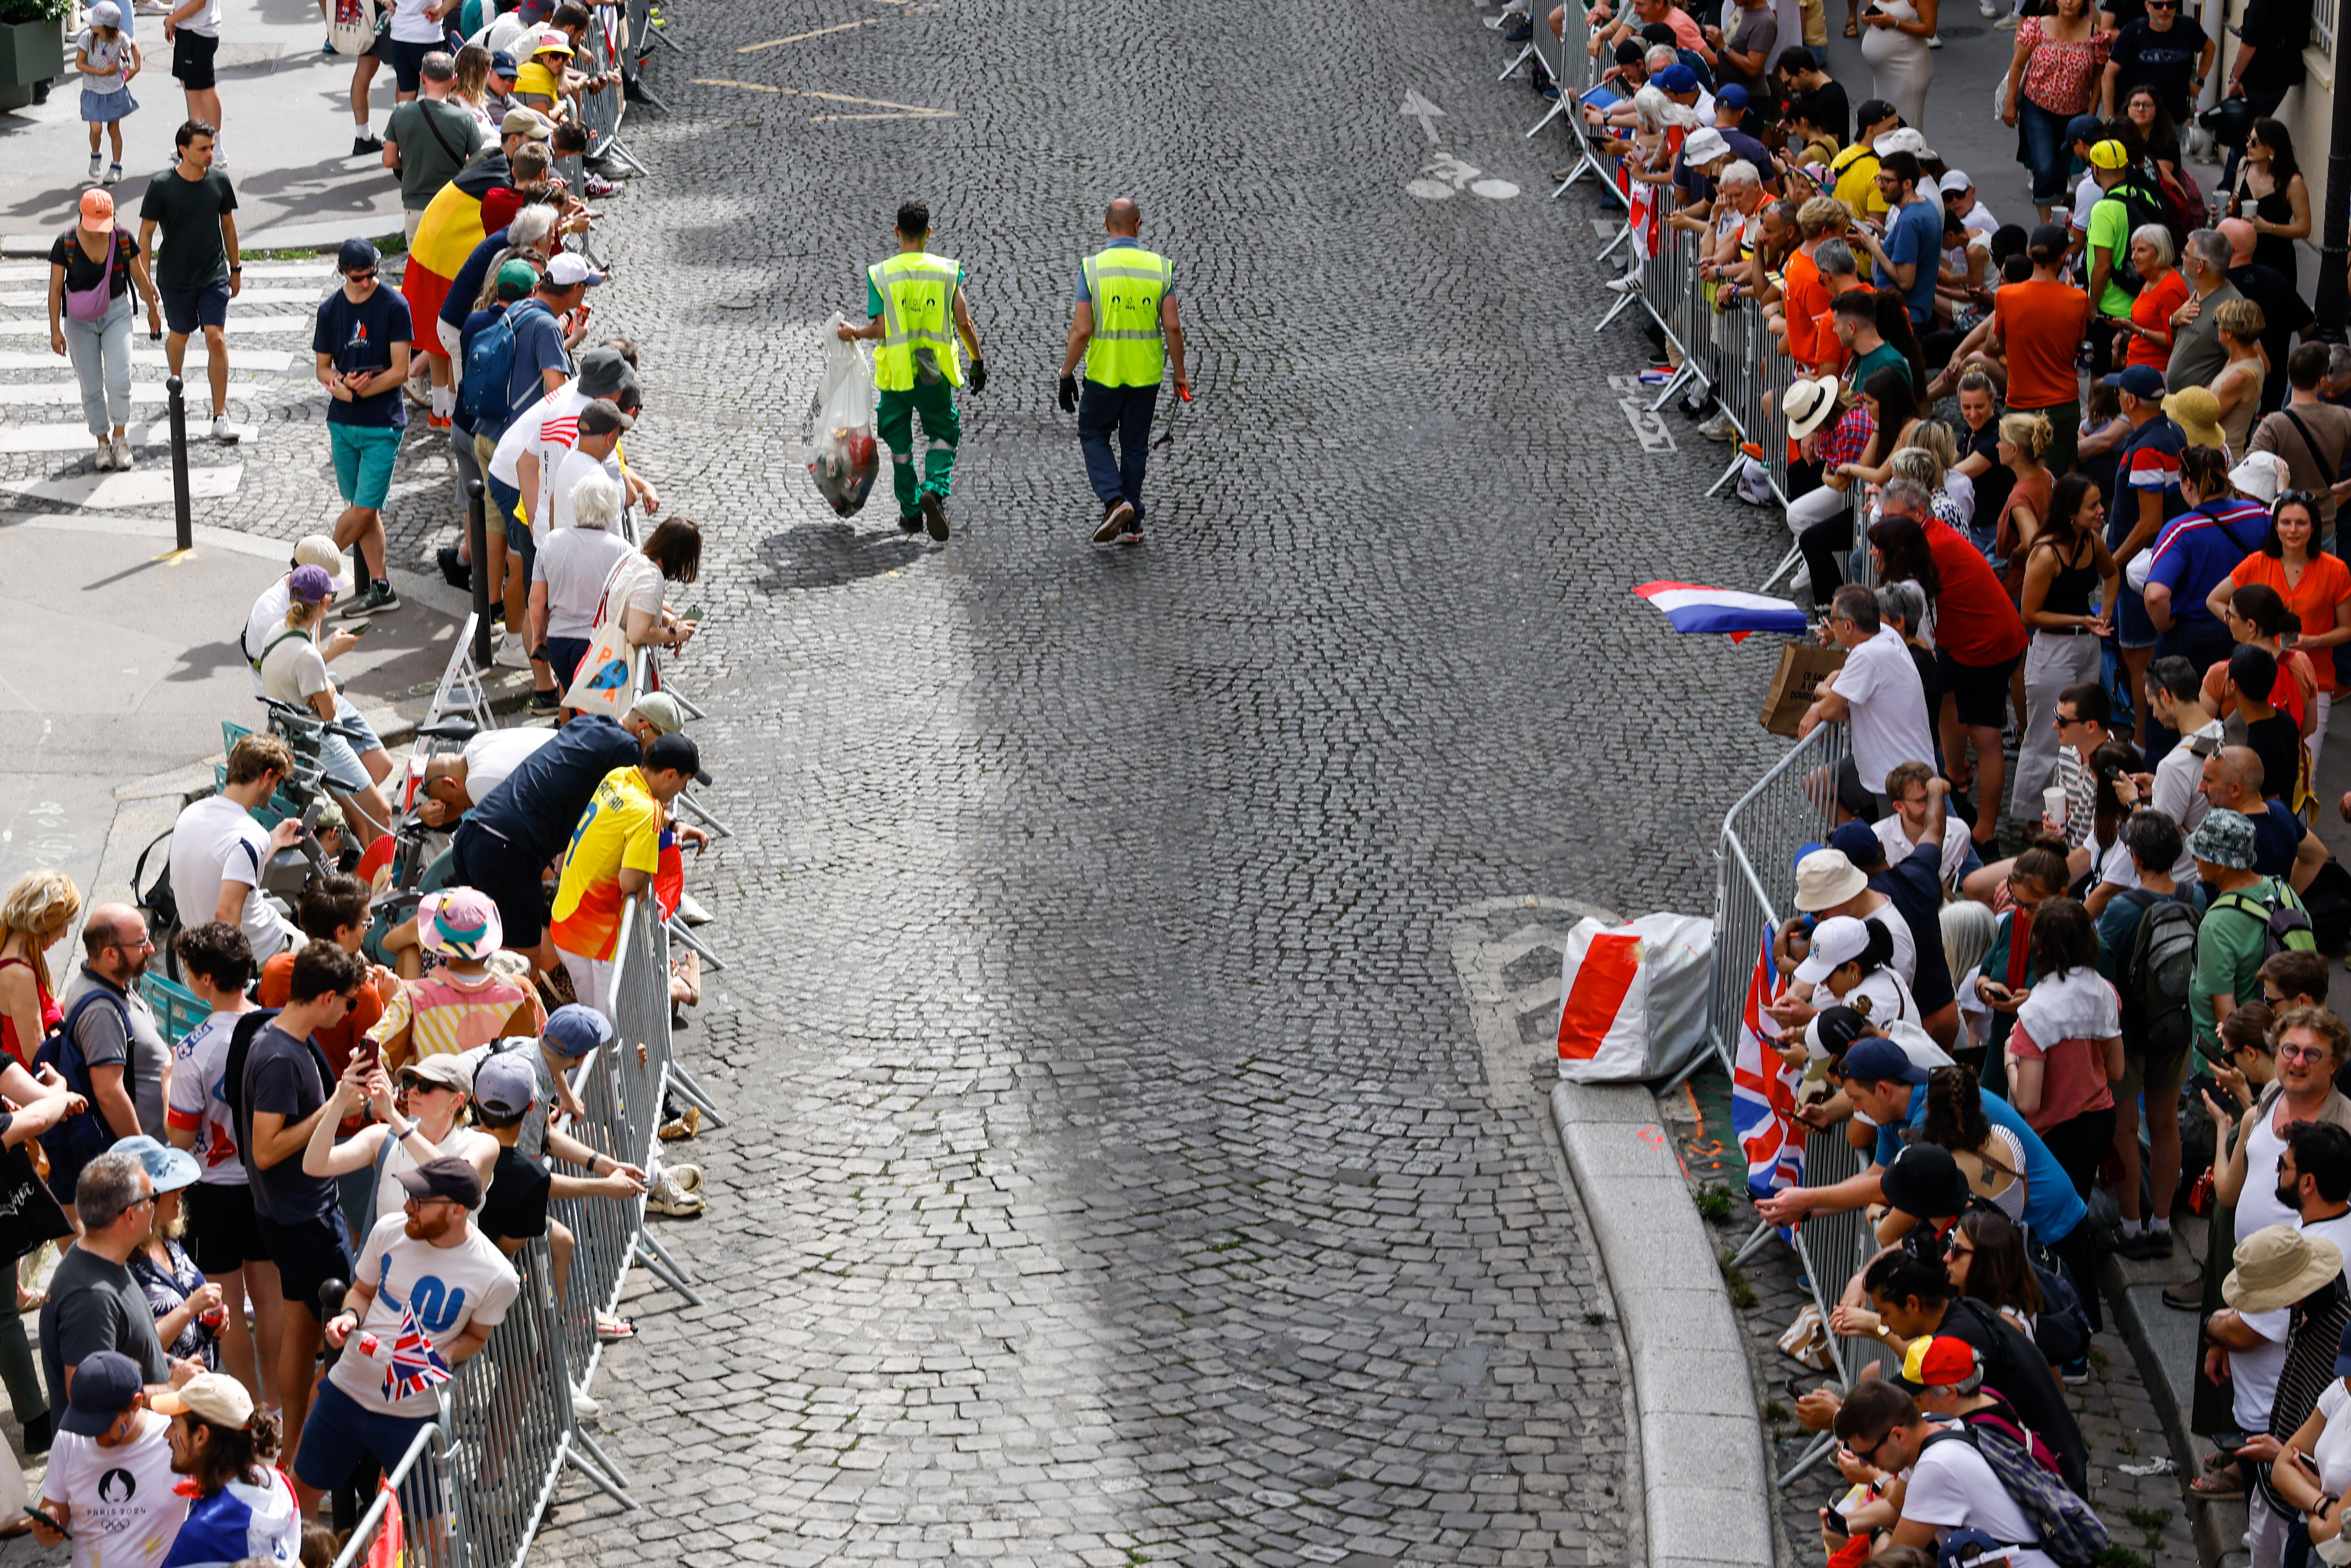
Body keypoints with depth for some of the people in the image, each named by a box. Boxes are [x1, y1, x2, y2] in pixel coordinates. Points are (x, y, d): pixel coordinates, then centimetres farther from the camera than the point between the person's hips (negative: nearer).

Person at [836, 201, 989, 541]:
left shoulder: (880, 274, -5)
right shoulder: (947, 271, -3)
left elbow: (881, 329, -10)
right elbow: (964, 323, -3)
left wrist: (854, 333, 9)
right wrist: (978, 361, 9)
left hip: (896, 373, 0)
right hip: (936, 374, 0)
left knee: (899, 443, 14)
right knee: (943, 435, 12)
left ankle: (911, 511, 18)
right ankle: (935, 488, -15)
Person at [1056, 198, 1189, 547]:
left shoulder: (1092, 268, -10)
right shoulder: (1160, 267, -4)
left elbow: (1082, 330, -12)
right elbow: (1173, 327, -6)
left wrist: (1067, 375, -3)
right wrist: (1180, 374, 5)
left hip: (1103, 373, -2)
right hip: (1146, 374, 2)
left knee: (1093, 435, 17)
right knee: (1134, 445, 15)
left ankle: (1115, 501, -5)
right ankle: (1132, 524, 17)